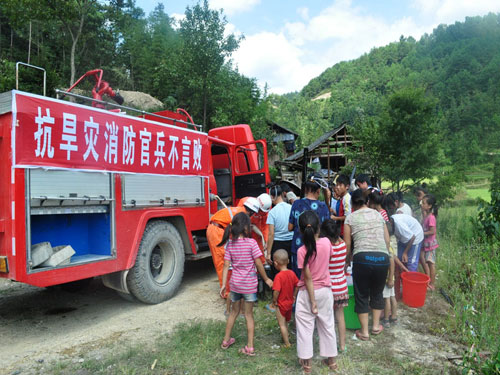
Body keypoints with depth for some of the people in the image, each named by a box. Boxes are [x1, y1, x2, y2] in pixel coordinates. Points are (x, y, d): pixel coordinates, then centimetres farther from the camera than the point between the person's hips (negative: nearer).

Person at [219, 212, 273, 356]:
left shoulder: (230, 243, -4)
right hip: (249, 284, -4)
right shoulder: (251, 243, -16)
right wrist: (266, 279, 1)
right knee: (249, 314, 10)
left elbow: (226, 265, -4)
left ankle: (226, 340, 34)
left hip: (235, 283, 4)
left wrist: (223, 284, 1)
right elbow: (259, 264, -12)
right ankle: (250, 347, 16)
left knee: (234, 311, 21)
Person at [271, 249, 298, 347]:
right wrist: (293, 297, 12)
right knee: (286, 322, 26)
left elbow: (276, 291, -28)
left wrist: (274, 301, -12)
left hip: (281, 304, -7)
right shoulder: (292, 273, -6)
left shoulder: (279, 276, -26)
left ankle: (287, 344, 15)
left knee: (282, 324, 8)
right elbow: (297, 285, 3)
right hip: (290, 302, 7)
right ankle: (286, 338, 40)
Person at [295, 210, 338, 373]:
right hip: (325, 291, 4)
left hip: (307, 293, -4)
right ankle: (331, 360, 34)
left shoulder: (302, 251, -23)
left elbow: (308, 278, -19)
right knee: (327, 325, 20)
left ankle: (306, 362, 24)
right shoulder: (326, 242, -12)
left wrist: (313, 302, -12)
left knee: (305, 327, 12)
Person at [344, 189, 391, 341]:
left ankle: (364, 331, 15)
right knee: (377, 293, 22)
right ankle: (376, 325, 31)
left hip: (362, 257, -3)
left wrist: (348, 259, 18)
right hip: (382, 257, 3)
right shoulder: (378, 215, 14)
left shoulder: (350, 218, 5)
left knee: (361, 295, 11)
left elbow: (347, 244, 3)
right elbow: (387, 240, 12)